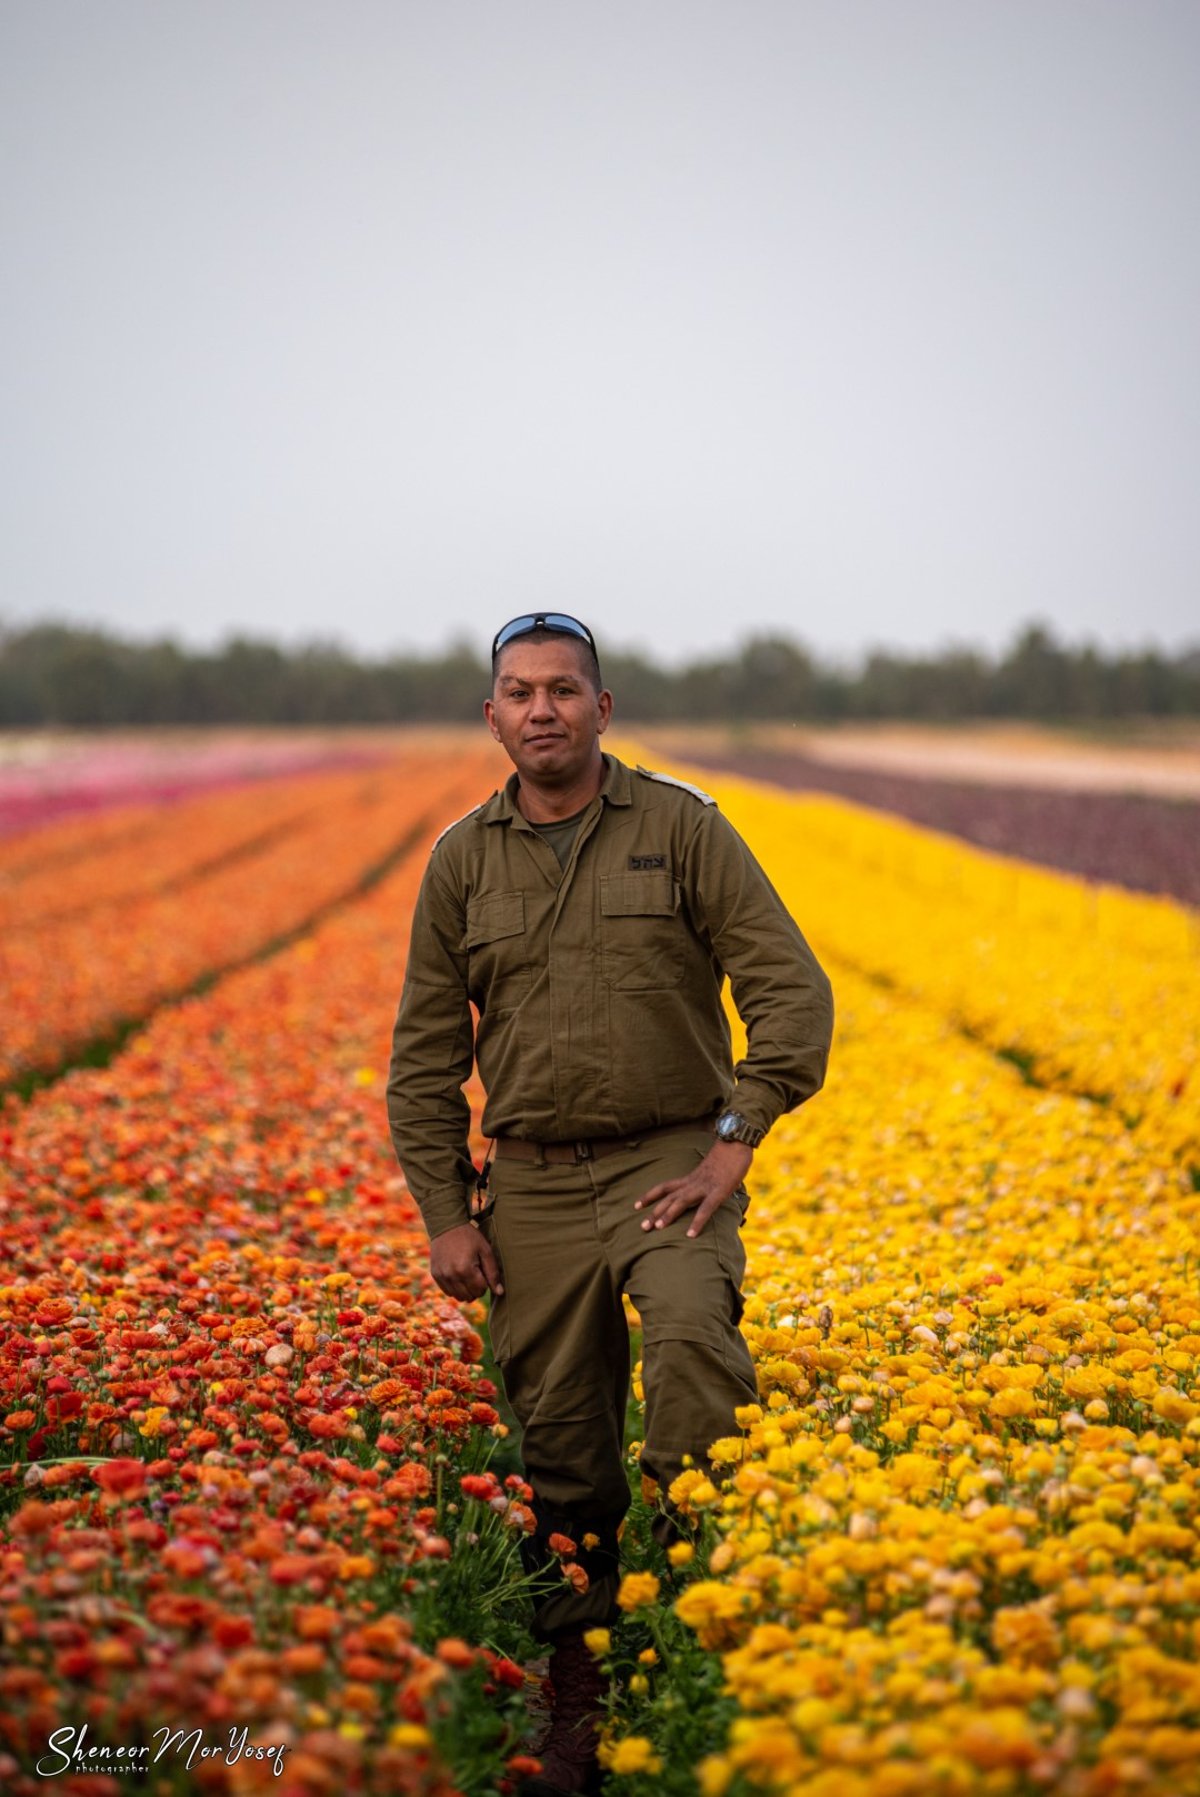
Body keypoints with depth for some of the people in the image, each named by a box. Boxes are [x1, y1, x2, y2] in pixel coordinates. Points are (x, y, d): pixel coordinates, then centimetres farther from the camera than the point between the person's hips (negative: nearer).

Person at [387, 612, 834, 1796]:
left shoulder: (681, 825, -1)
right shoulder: (462, 859, 6)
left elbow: (793, 995, -4)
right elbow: (425, 1055, 10)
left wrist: (736, 1144, -12)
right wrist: (445, 1215, 3)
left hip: (669, 1158, -2)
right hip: (532, 1180, 3)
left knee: (693, 1335, -33)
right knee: (560, 1454, 5)